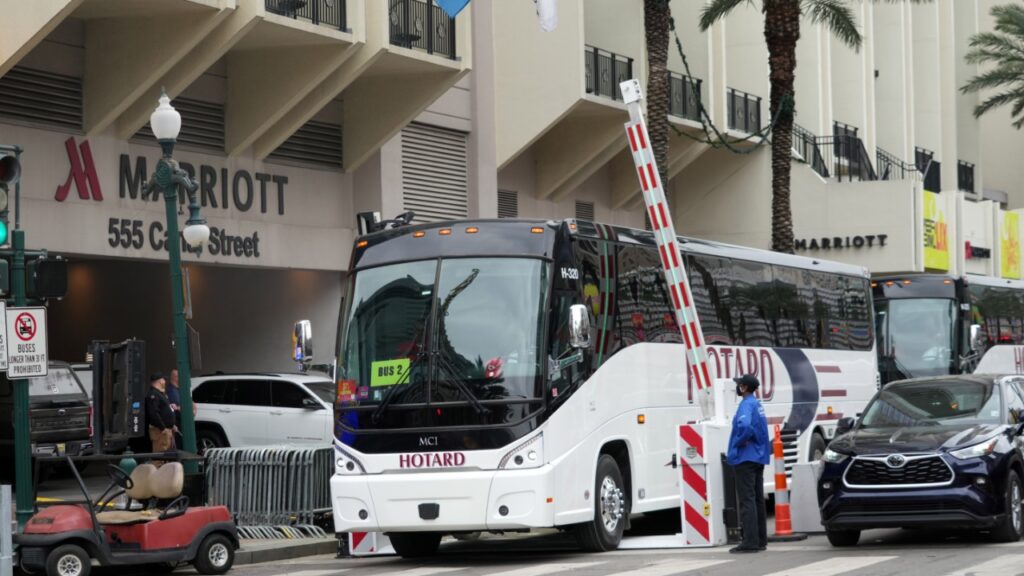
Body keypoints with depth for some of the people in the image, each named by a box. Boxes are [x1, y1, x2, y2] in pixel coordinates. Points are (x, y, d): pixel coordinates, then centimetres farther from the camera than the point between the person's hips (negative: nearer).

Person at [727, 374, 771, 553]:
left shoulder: (746, 405, -15)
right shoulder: (757, 405, 14)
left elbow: (745, 426, -33)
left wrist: (738, 443, -17)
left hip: (745, 458, -10)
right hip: (758, 458, 10)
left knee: (747, 500, -9)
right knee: (758, 500, 13)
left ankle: (750, 542, -12)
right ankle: (760, 540, 17)